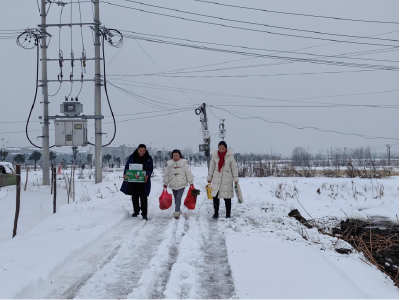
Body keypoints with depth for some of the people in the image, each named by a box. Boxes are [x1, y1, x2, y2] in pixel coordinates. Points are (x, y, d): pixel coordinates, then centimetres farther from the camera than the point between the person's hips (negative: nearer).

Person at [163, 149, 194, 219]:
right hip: (173, 184, 3)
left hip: (181, 184, -3)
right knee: (176, 198, 12)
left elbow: (188, 173, -1)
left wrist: (191, 182, -1)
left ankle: (176, 212, -16)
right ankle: (178, 210, 26)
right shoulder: (169, 164, 6)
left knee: (178, 198, -12)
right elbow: (166, 174, 12)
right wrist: (165, 183, 14)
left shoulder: (184, 163, -3)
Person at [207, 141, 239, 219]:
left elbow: (234, 168, -1)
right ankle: (216, 213, 13)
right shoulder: (215, 156, 1)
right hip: (216, 179, 2)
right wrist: (209, 178, 13)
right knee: (215, 196, 0)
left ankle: (228, 214, 16)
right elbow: (211, 167, 10)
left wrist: (236, 179, -2)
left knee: (227, 197, 3)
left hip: (227, 180, -2)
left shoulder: (230, 156, -6)